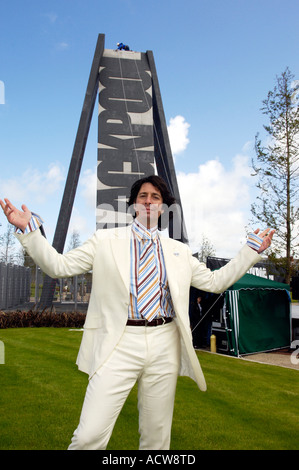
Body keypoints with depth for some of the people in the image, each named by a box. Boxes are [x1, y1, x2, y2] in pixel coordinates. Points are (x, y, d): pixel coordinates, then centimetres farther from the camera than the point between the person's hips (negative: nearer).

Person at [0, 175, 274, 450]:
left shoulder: (178, 250, 14)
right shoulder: (105, 240, 7)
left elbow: (215, 281, 18)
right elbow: (59, 266, 4)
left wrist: (254, 248, 14)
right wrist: (27, 229, -7)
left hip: (164, 346, 3)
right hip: (119, 345, -2)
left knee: (157, 437, 14)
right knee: (90, 436, -10)